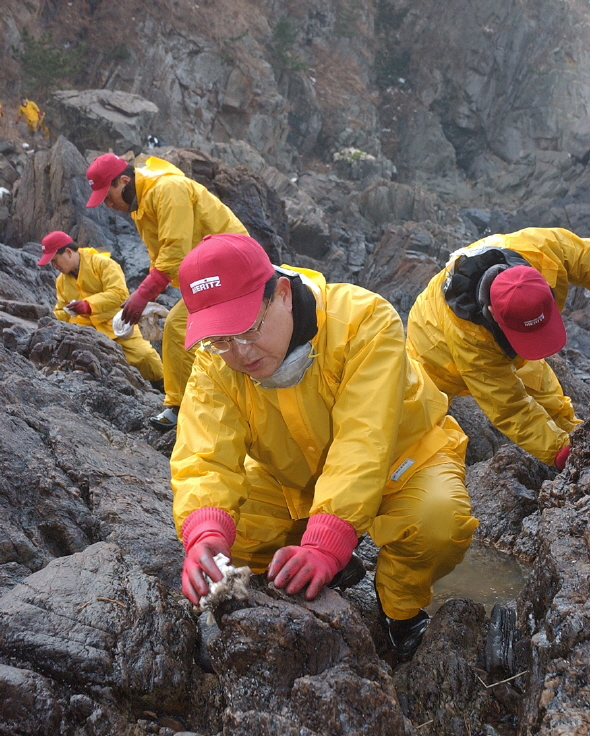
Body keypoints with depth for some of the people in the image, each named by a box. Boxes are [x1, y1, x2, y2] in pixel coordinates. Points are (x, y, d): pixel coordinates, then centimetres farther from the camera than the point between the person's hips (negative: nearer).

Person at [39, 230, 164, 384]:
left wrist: (89, 305, -34)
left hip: (115, 321, -5)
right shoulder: (61, 281, 11)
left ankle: (162, 384, 7)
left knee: (143, 355, -21)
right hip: (86, 327, 5)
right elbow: (62, 312, 15)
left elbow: (120, 293, -22)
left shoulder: (102, 263, -10)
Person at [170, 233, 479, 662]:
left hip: (399, 458, -3)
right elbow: (206, 459, -30)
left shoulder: (363, 320, -32)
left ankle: (402, 610, 1)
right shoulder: (214, 364, -19)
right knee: (222, 525, -20)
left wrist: (324, 545, -51)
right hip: (292, 479, 4)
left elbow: (362, 445, -40)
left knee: (440, 523, -34)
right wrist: (205, 536, -51)